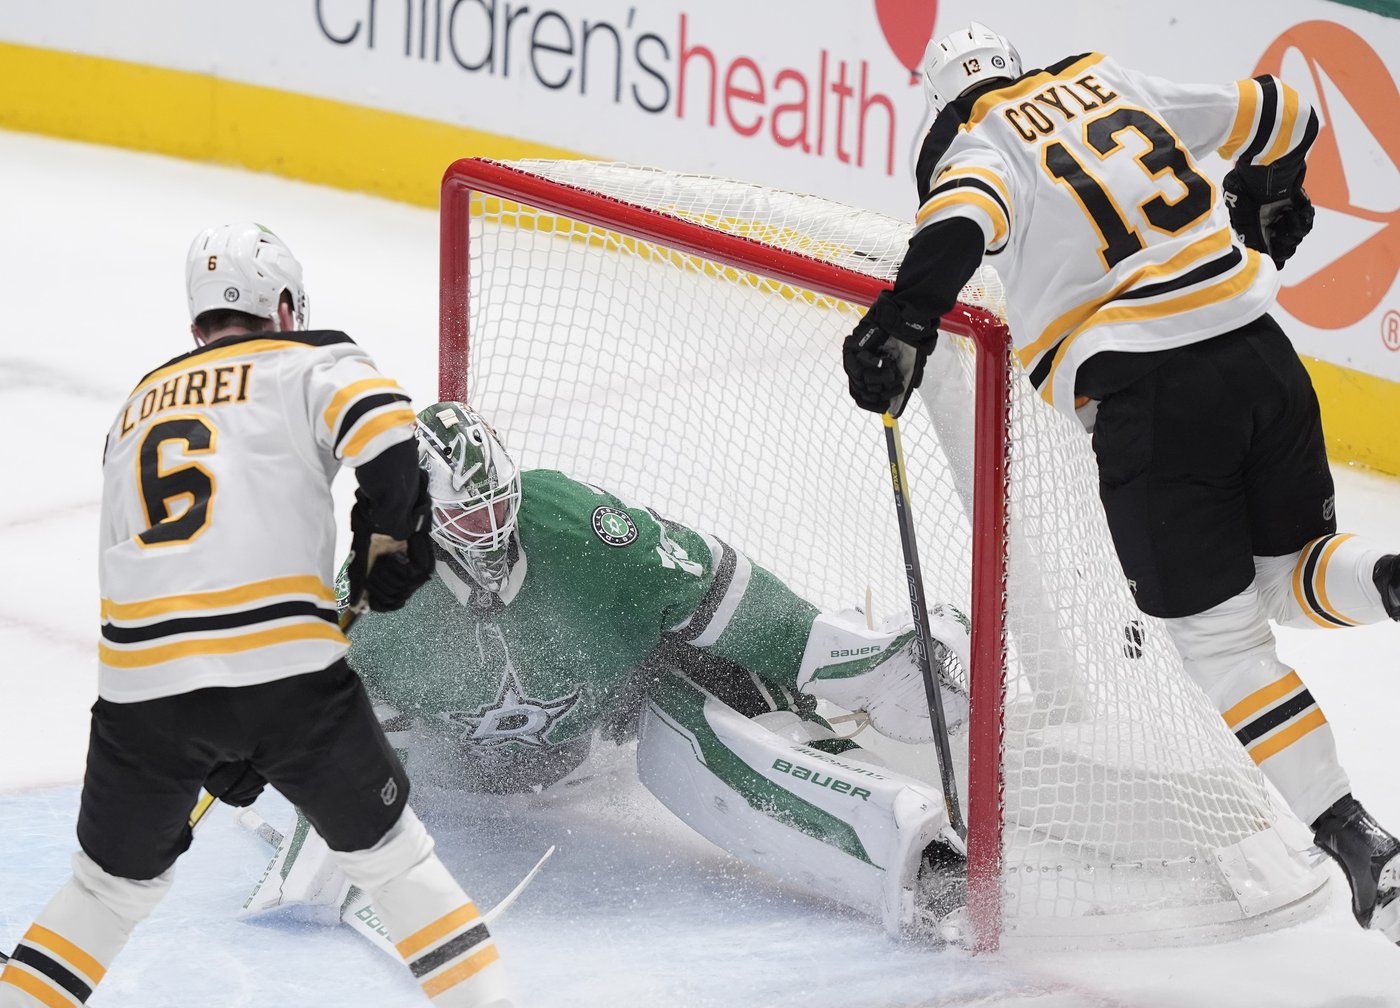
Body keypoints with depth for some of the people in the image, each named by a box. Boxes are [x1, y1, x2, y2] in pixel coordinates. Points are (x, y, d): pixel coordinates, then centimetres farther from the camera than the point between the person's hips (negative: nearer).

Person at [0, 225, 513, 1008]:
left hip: (142, 679, 4)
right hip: (284, 668, -4)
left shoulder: (137, 410, 28)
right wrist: (391, 539, 4)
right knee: (390, 853, 13)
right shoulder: (310, 364, 11)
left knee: (113, 883, 22)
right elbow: (384, 431, -12)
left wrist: (214, 748, 31)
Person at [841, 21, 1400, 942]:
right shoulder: (1116, 83, 19)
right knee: (1290, 576, 22)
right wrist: (1264, 212, 45)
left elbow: (963, 212, -20)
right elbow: (1280, 117, 29)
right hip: (1260, 351, 5)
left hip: (1147, 397, -5)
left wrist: (908, 319, -23)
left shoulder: (975, 147, 5)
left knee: (1223, 635, 3)